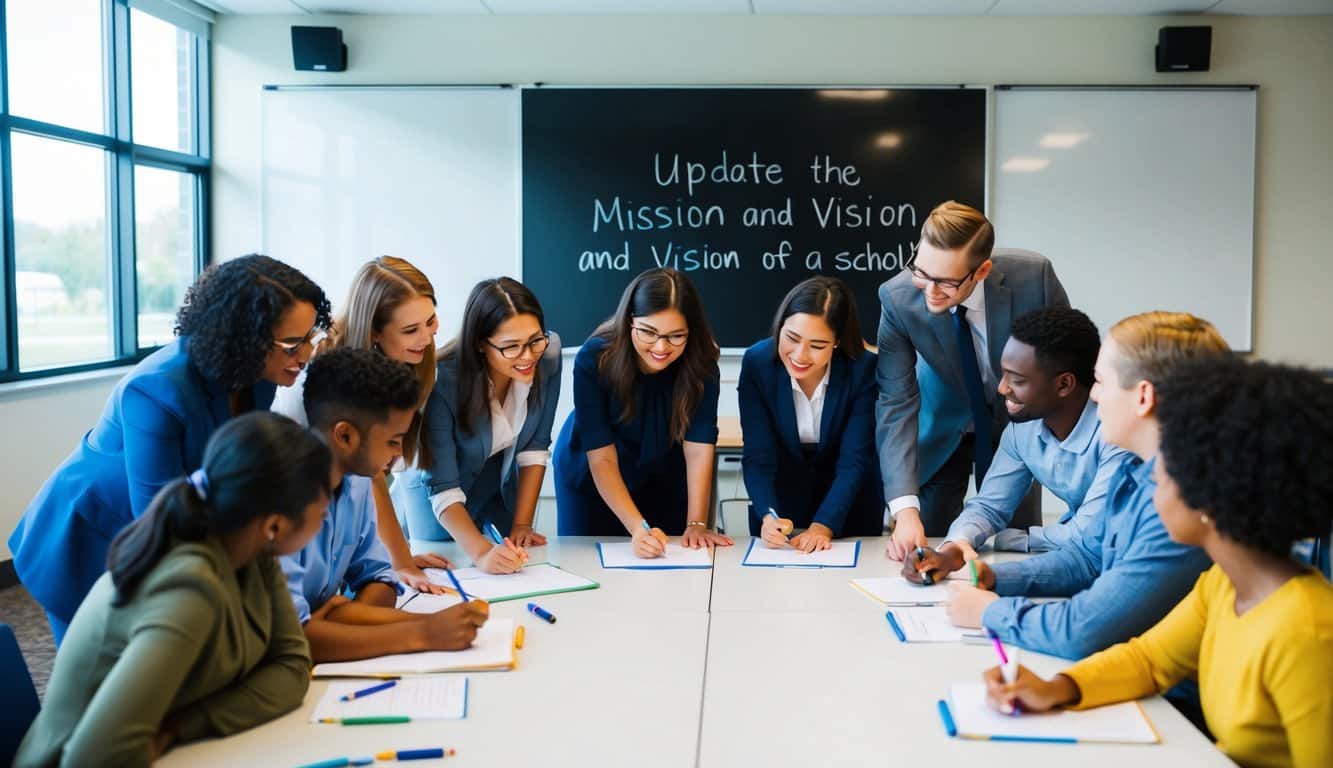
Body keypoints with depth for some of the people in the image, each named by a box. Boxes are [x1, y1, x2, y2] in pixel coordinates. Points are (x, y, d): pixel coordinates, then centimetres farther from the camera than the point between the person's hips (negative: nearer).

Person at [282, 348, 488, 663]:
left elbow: (378, 576, 8)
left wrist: (346, 613, -13)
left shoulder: (355, 482, -1)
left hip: (320, 666, 7)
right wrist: (421, 633, -28)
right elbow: (290, 635, -28)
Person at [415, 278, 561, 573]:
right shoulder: (443, 382, -36)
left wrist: (522, 524, -18)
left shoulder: (548, 353, -26)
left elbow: (535, 447, -15)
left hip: (504, 487, 3)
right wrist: (482, 552, -49)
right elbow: (443, 490, -35)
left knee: (514, 566, 21)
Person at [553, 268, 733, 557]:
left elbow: (699, 446, -28)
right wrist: (638, 528, -43)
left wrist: (696, 524, -37)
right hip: (590, 477, -1)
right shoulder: (593, 358, -32)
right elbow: (601, 458, -33)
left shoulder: (701, 363, -26)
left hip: (662, 476, 2)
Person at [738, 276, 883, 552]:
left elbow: (855, 460, -22)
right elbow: (758, 457, -21)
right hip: (779, 502, 0)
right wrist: (768, 516, -37)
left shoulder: (864, 369, -23)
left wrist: (823, 526, -33)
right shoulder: (757, 363, -21)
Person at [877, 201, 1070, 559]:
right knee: (921, 548, 3)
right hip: (941, 428, 0)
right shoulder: (897, 298, -28)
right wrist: (904, 508, -38)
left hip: (1017, 424, 1)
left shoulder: (1033, 277, -28)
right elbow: (896, 405, -28)